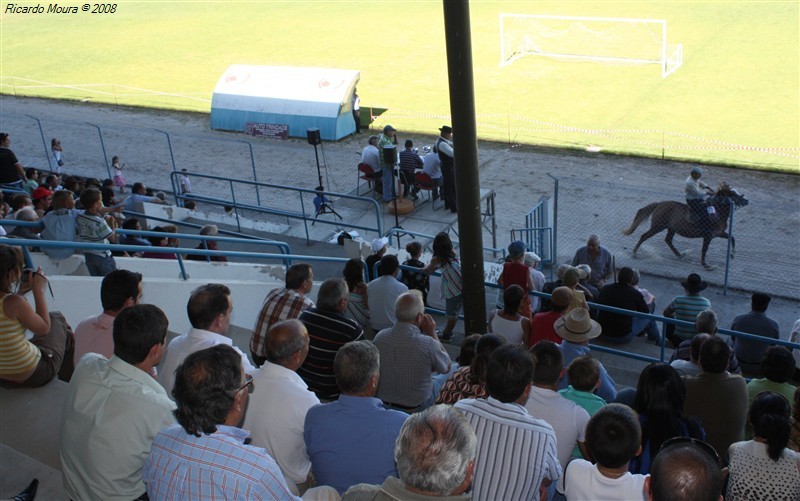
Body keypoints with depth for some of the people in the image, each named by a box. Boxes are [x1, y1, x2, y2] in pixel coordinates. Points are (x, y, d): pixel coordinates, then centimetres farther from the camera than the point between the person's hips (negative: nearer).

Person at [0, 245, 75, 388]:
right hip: (30, 377, -7)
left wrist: (20, 292, 8)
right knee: (57, 319, 19)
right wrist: (39, 290, -8)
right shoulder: (14, 303, -28)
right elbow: (44, 328, -13)